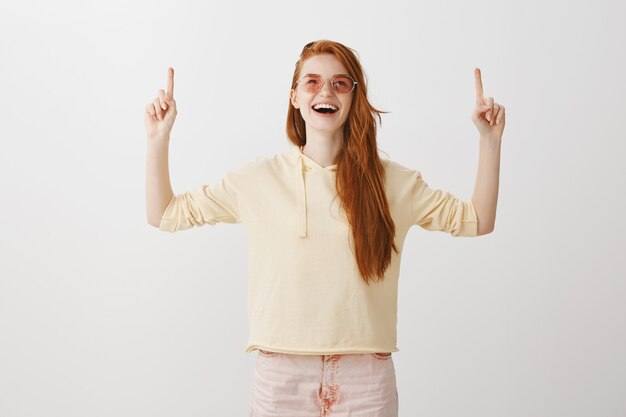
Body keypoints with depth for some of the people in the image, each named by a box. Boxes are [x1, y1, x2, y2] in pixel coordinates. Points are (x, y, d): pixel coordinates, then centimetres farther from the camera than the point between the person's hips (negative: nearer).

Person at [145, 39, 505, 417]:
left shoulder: (392, 182, 2)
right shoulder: (258, 179, 2)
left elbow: (477, 220, 7)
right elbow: (165, 214, 7)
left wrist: (490, 140, -1)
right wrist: (159, 138, -1)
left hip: (366, 376, 0)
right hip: (281, 375, 0)